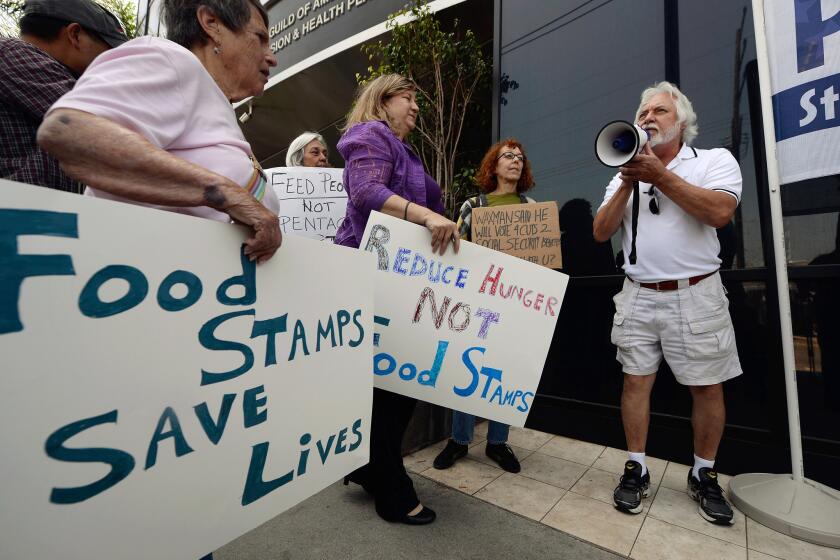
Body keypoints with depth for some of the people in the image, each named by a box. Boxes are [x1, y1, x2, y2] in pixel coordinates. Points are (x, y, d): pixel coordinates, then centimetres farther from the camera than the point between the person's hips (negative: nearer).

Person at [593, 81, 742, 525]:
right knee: (636, 380, 4)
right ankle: (636, 469, 18)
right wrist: (627, 185, -8)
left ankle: (703, 475, 26)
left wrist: (660, 176, -15)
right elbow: (600, 232, 2)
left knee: (707, 387, 7)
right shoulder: (626, 174, 13)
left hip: (695, 296, -2)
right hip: (638, 297, 3)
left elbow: (719, 212, -16)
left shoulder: (715, 160, 3)